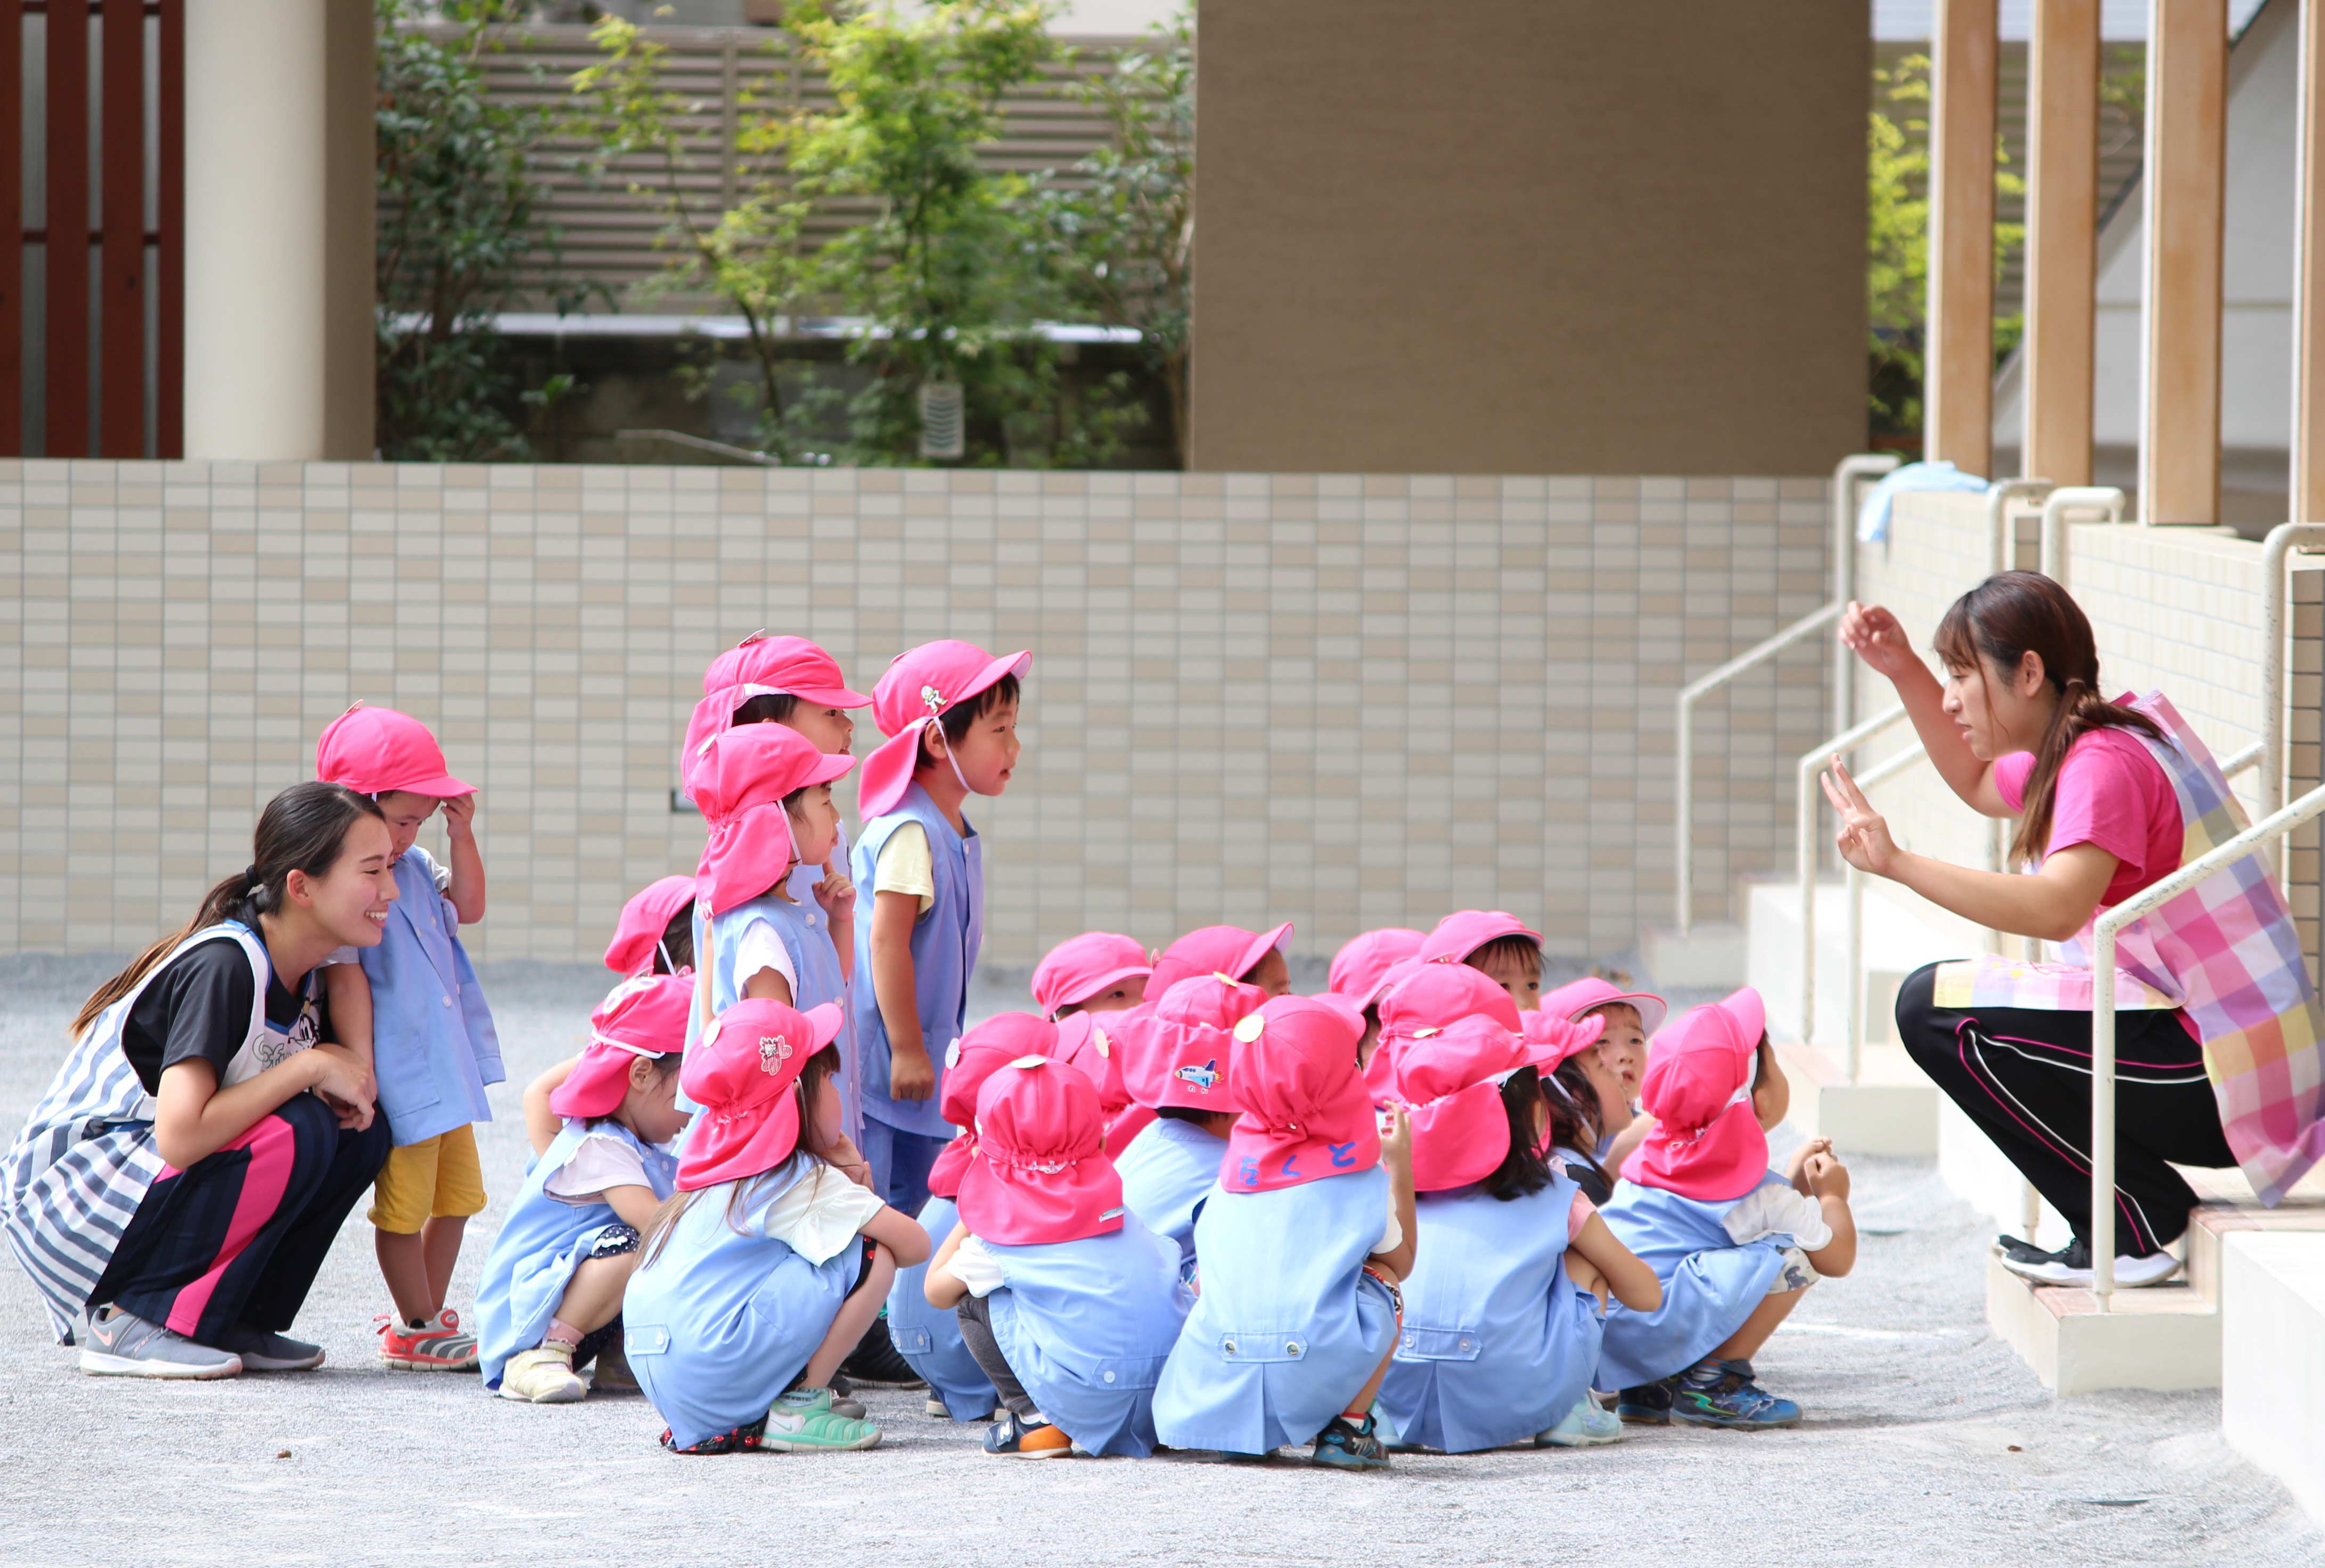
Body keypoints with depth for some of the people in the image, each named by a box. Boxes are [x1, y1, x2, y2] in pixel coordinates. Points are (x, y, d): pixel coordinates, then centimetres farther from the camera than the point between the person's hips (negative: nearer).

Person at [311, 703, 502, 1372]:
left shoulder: (413, 865, 10)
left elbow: (468, 907, 20)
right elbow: (346, 979, -21)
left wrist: (462, 832, 5)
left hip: (449, 1067, 9)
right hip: (399, 1076, -9)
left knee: (458, 1193, 17)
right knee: (403, 1203, 0)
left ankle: (429, 1314, 29)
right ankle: (416, 1329, 11)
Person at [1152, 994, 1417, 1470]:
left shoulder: (1234, 1167, 12)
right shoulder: (1362, 1178, 5)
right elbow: (1402, 1260, 23)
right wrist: (1401, 1164, 30)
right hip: (1315, 1381, -3)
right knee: (1382, 1277, 23)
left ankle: (1236, 1430, 16)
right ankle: (1349, 1429, 12)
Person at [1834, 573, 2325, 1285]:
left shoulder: (2105, 763, -17)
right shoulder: (2108, 738, 13)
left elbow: (2059, 909, -34)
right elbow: (1977, 782, 32)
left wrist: (1898, 864, -37)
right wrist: (1903, 671, 21)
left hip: (2225, 1082, -10)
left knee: (1933, 1005, -14)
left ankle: (2136, 1232, -7)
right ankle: (2136, 1220, 15)